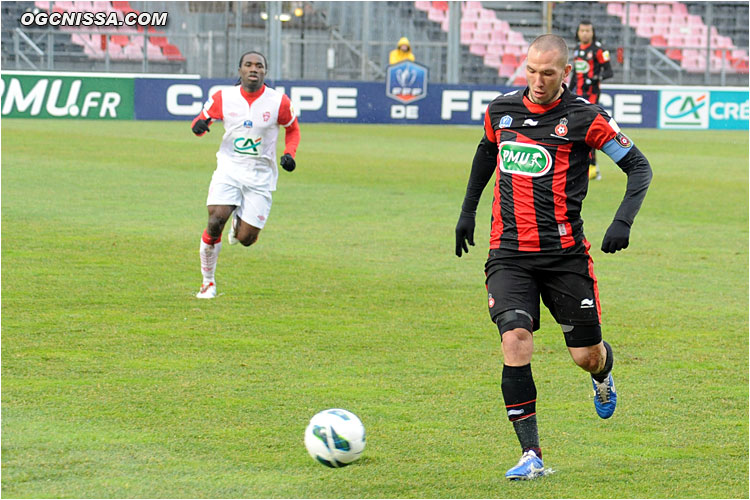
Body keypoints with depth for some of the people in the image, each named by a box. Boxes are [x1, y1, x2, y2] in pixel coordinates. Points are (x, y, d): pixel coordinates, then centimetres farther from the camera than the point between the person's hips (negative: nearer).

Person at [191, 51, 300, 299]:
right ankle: (208, 281, -1)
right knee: (216, 221, -21)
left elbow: (292, 129, 13)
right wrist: (199, 125, -14)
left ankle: (238, 222, 34)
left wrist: (289, 153, -4)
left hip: (260, 176, 0)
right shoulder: (223, 98, -3)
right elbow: (203, 119, 11)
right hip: (228, 169, 0)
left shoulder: (279, 101, -4)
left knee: (246, 239, -7)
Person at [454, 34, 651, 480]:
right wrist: (468, 209, 28)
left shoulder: (583, 117, -7)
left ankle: (603, 373, 45)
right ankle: (532, 456, -15)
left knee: (587, 357, 4)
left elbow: (639, 167, -1)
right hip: (509, 254, 2)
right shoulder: (501, 110, 5)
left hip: (565, 253, -2)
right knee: (516, 343, -19)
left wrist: (623, 221, -15)